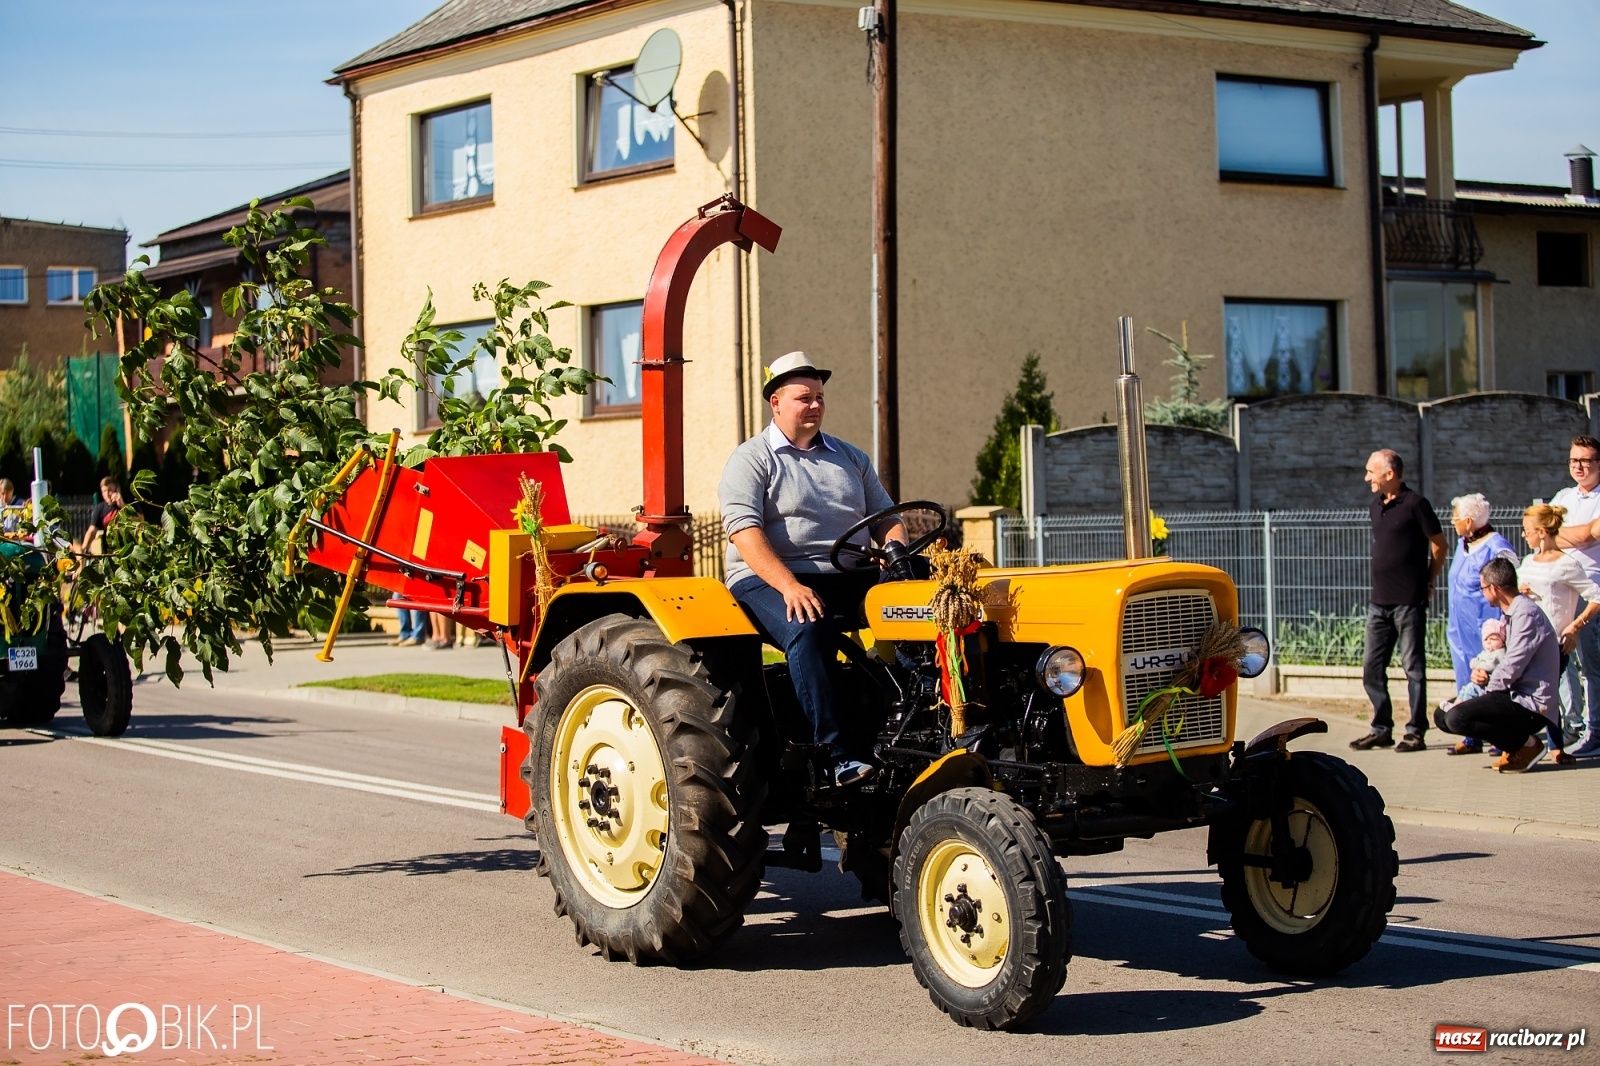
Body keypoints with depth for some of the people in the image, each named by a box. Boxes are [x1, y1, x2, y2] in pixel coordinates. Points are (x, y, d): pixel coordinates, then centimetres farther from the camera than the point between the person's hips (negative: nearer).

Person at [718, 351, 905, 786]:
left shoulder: (850, 458, 21)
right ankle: (837, 752, -40)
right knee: (806, 630, -38)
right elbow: (744, 531, -12)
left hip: (850, 581, 5)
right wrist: (789, 586, -27)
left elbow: (885, 517, 21)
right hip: (768, 581, -5)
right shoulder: (751, 460, 1)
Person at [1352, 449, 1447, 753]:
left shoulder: (1415, 504, -9)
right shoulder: (1376, 505, 13)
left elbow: (1439, 544, -4)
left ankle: (1416, 732, 3)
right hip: (1379, 600, 8)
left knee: (1413, 667, -2)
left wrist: (1429, 581, 1)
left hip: (1409, 600, -8)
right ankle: (1382, 729, 15)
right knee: (1372, 667, 7)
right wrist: (1384, 580, 15)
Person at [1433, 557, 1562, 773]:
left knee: (1456, 718, -25)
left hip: (1532, 704, -10)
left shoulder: (1526, 613, -16)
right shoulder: (1511, 614, 16)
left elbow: (1511, 669, -21)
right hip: (1515, 696, 10)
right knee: (1442, 716, 6)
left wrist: (1485, 689, -10)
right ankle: (1515, 745, 6)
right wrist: (1485, 678, -1)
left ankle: (1526, 743, -8)